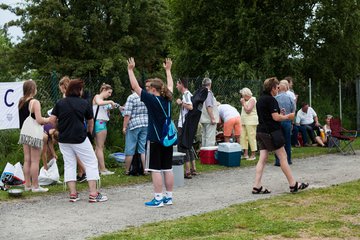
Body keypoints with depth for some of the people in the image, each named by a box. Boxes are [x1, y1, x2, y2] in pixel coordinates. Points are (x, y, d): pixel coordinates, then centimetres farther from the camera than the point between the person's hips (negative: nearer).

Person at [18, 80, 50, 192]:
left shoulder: (21, 102, 8)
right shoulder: (35, 102, -15)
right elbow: (39, 120, -19)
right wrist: (49, 120, -1)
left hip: (24, 132, 7)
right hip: (35, 134, -7)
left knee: (27, 160, 11)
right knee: (35, 161, -1)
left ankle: (27, 184, 16)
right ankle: (35, 186, 3)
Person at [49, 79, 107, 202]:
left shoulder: (60, 103, 3)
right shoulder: (84, 103, -2)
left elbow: (52, 120, -2)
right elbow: (90, 121, 9)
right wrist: (89, 131, 29)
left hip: (63, 139, 4)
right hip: (80, 138, -4)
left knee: (69, 165, 12)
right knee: (91, 163, 4)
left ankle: (73, 194, 7)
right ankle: (93, 193, -3)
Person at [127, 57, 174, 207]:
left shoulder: (151, 99, -12)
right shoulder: (167, 99, 5)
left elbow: (135, 86, -8)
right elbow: (170, 85, 25)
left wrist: (130, 70, 2)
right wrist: (168, 70, 37)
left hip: (155, 139, -7)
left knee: (155, 169, -3)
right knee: (167, 168, 10)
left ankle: (158, 199, -3)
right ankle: (168, 197, 15)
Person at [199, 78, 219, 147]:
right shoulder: (208, 93, -14)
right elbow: (209, 106, -21)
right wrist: (212, 118, -20)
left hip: (203, 119, 9)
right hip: (209, 120, -9)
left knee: (204, 137, 14)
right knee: (210, 138, -8)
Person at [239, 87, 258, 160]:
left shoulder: (252, 100, -7)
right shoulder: (246, 101, 20)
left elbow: (248, 110, -16)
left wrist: (243, 103, -9)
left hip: (251, 121, -9)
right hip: (244, 121, 9)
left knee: (251, 137, -7)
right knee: (243, 137, 4)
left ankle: (253, 155, -3)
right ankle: (246, 154, 9)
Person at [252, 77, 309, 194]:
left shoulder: (260, 100, 15)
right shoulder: (271, 100, -13)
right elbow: (276, 117, -18)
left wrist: (281, 115, 21)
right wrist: (288, 117, -2)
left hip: (260, 131, 8)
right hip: (271, 132, -8)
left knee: (262, 159, 6)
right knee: (283, 156, -1)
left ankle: (257, 187, 1)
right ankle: (293, 185, 6)